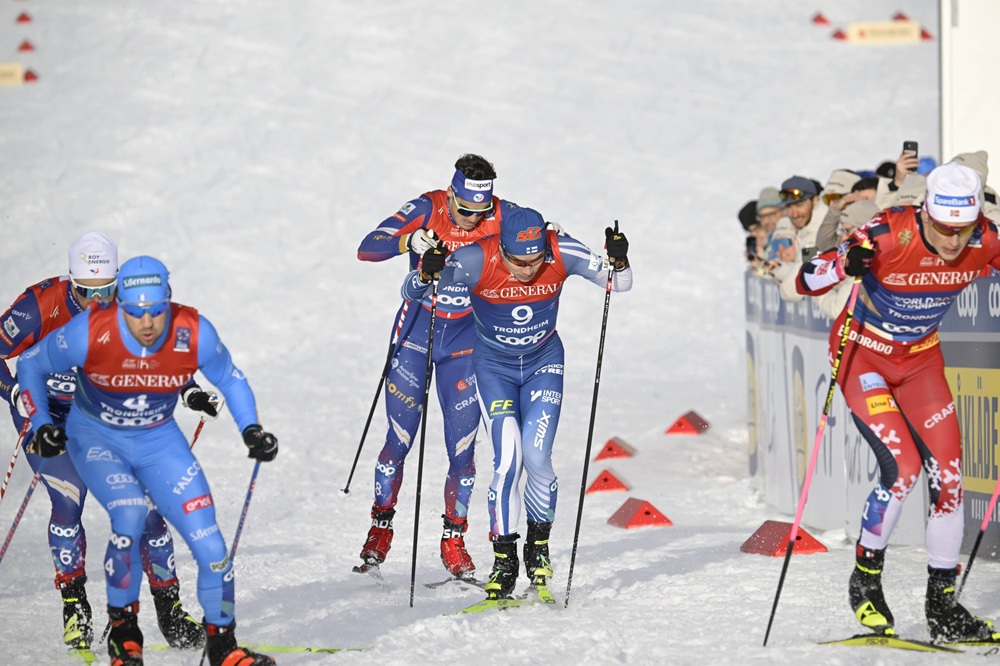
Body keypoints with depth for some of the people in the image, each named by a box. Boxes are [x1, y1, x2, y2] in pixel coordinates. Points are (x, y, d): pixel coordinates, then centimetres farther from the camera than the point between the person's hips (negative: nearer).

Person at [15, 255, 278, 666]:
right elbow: (30, 366, -7)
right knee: (129, 513, -30)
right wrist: (41, 426, -13)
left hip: (160, 441, 2)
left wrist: (251, 429, -13)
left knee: (211, 547, -7)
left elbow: (230, 379, -1)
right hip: (96, 438, -2)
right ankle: (122, 631, -9)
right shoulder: (89, 333, -27)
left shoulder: (194, 334, -22)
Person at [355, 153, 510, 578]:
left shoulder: (500, 217, -11)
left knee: (463, 448, -1)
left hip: (464, 341, 1)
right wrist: (408, 242, -41)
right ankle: (380, 528, 18)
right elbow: (366, 249, -23)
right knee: (399, 441, -1)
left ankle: (453, 541, 14)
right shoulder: (426, 211, -16)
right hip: (416, 332, -1)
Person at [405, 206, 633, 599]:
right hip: (493, 365, -1)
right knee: (508, 459, -17)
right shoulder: (476, 260, -27)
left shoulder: (562, 253, -23)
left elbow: (619, 284, -13)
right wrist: (425, 274, -44)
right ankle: (504, 560, -6)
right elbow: (410, 294, -22)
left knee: (537, 459, -12)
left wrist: (618, 261, -35)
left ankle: (539, 546, 12)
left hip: (544, 363, 1)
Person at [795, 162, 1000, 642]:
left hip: (921, 358, 5)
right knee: (903, 466, -19)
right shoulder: (890, 235, -29)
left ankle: (942, 603, 10)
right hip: (863, 353, -5)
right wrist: (846, 263, -48)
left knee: (948, 475, -3)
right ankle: (865, 582, 2)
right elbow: (806, 281, -27)